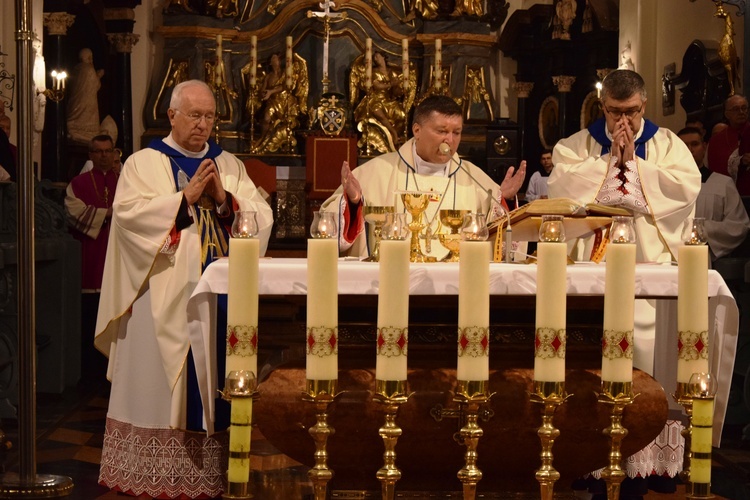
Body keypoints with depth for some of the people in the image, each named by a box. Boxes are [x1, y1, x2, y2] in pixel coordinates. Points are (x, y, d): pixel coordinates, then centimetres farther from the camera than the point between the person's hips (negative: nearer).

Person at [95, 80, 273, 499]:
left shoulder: (230, 165, 13)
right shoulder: (145, 163, 3)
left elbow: (263, 217, 4)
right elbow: (129, 212, -13)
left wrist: (224, 199, -12)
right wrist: (187, 196, -15)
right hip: (164, 296, -3)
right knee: (160, 384, -1)